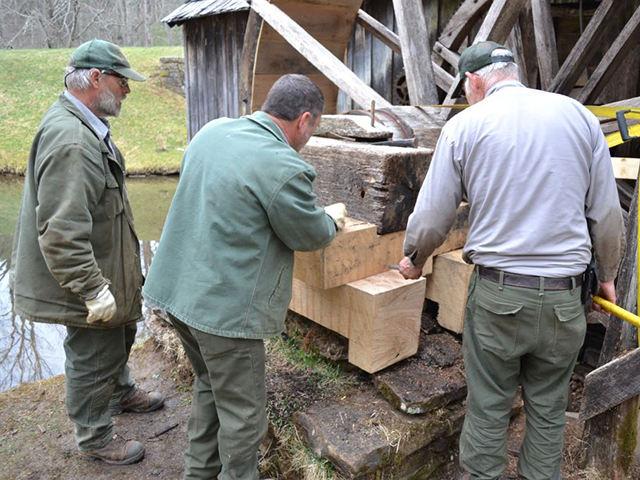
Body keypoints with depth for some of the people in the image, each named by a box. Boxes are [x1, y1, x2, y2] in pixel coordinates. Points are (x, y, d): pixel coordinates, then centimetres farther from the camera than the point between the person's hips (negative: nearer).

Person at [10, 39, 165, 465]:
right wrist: (94, 290, -28)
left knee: (120, 336, 28)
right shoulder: (70, 140, -29)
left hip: (105, 270, 11)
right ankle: (95, 438, 30)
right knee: (93, 358, 8)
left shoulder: (85, 125, 7)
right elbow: (62, 234, -33)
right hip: (89, 277, -10)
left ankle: (122, 393, 53)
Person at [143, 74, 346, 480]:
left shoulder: (212, 130, 4)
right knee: (242, 413, 10)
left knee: (211, 385, 27)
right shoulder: (284, 168, -22)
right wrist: (334, 217, 15)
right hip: (224, 306, -9)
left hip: (177, 289, 9)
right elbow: (310, 236, -8)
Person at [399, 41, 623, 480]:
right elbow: (607, 214, 7)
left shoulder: (464, 125, -3)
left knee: (487, 409, 13)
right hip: (563, 298, 3)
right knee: (548, 410, 18)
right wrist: (608, 275, 22)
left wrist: (414, 260, 18)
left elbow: (432, 217, -1)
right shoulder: (580, 116, 4)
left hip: (496, 295, -2)